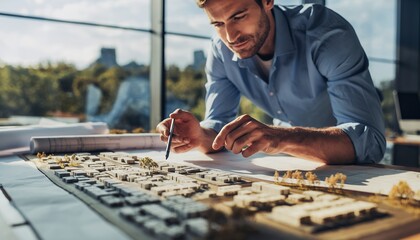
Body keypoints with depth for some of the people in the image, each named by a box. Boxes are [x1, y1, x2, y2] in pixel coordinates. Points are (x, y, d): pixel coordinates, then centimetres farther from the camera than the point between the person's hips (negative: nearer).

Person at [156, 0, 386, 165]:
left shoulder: (328, 35, -25)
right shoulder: (221, 51, -11)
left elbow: (371, 139, -33)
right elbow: (219, 125, -7)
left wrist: (281, 138, -47)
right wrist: (200, 136, -29)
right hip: (289, 168, 4)